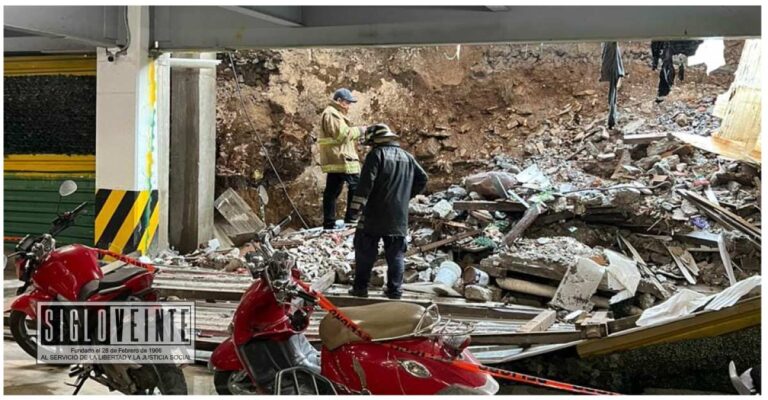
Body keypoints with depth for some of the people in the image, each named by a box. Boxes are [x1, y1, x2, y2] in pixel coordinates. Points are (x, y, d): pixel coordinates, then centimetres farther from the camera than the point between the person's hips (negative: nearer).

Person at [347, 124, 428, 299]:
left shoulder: (377, 154, -8)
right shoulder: (407, 157, 12)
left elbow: (366, 182, -17)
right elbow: (422, 179, 16)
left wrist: (356, 206, -17)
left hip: (374, 216, -5)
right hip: (399, 218, 5)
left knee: (365, 252, 4)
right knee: (396, 254, 10)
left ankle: (360, 287, 5)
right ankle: (395, 289, 10)